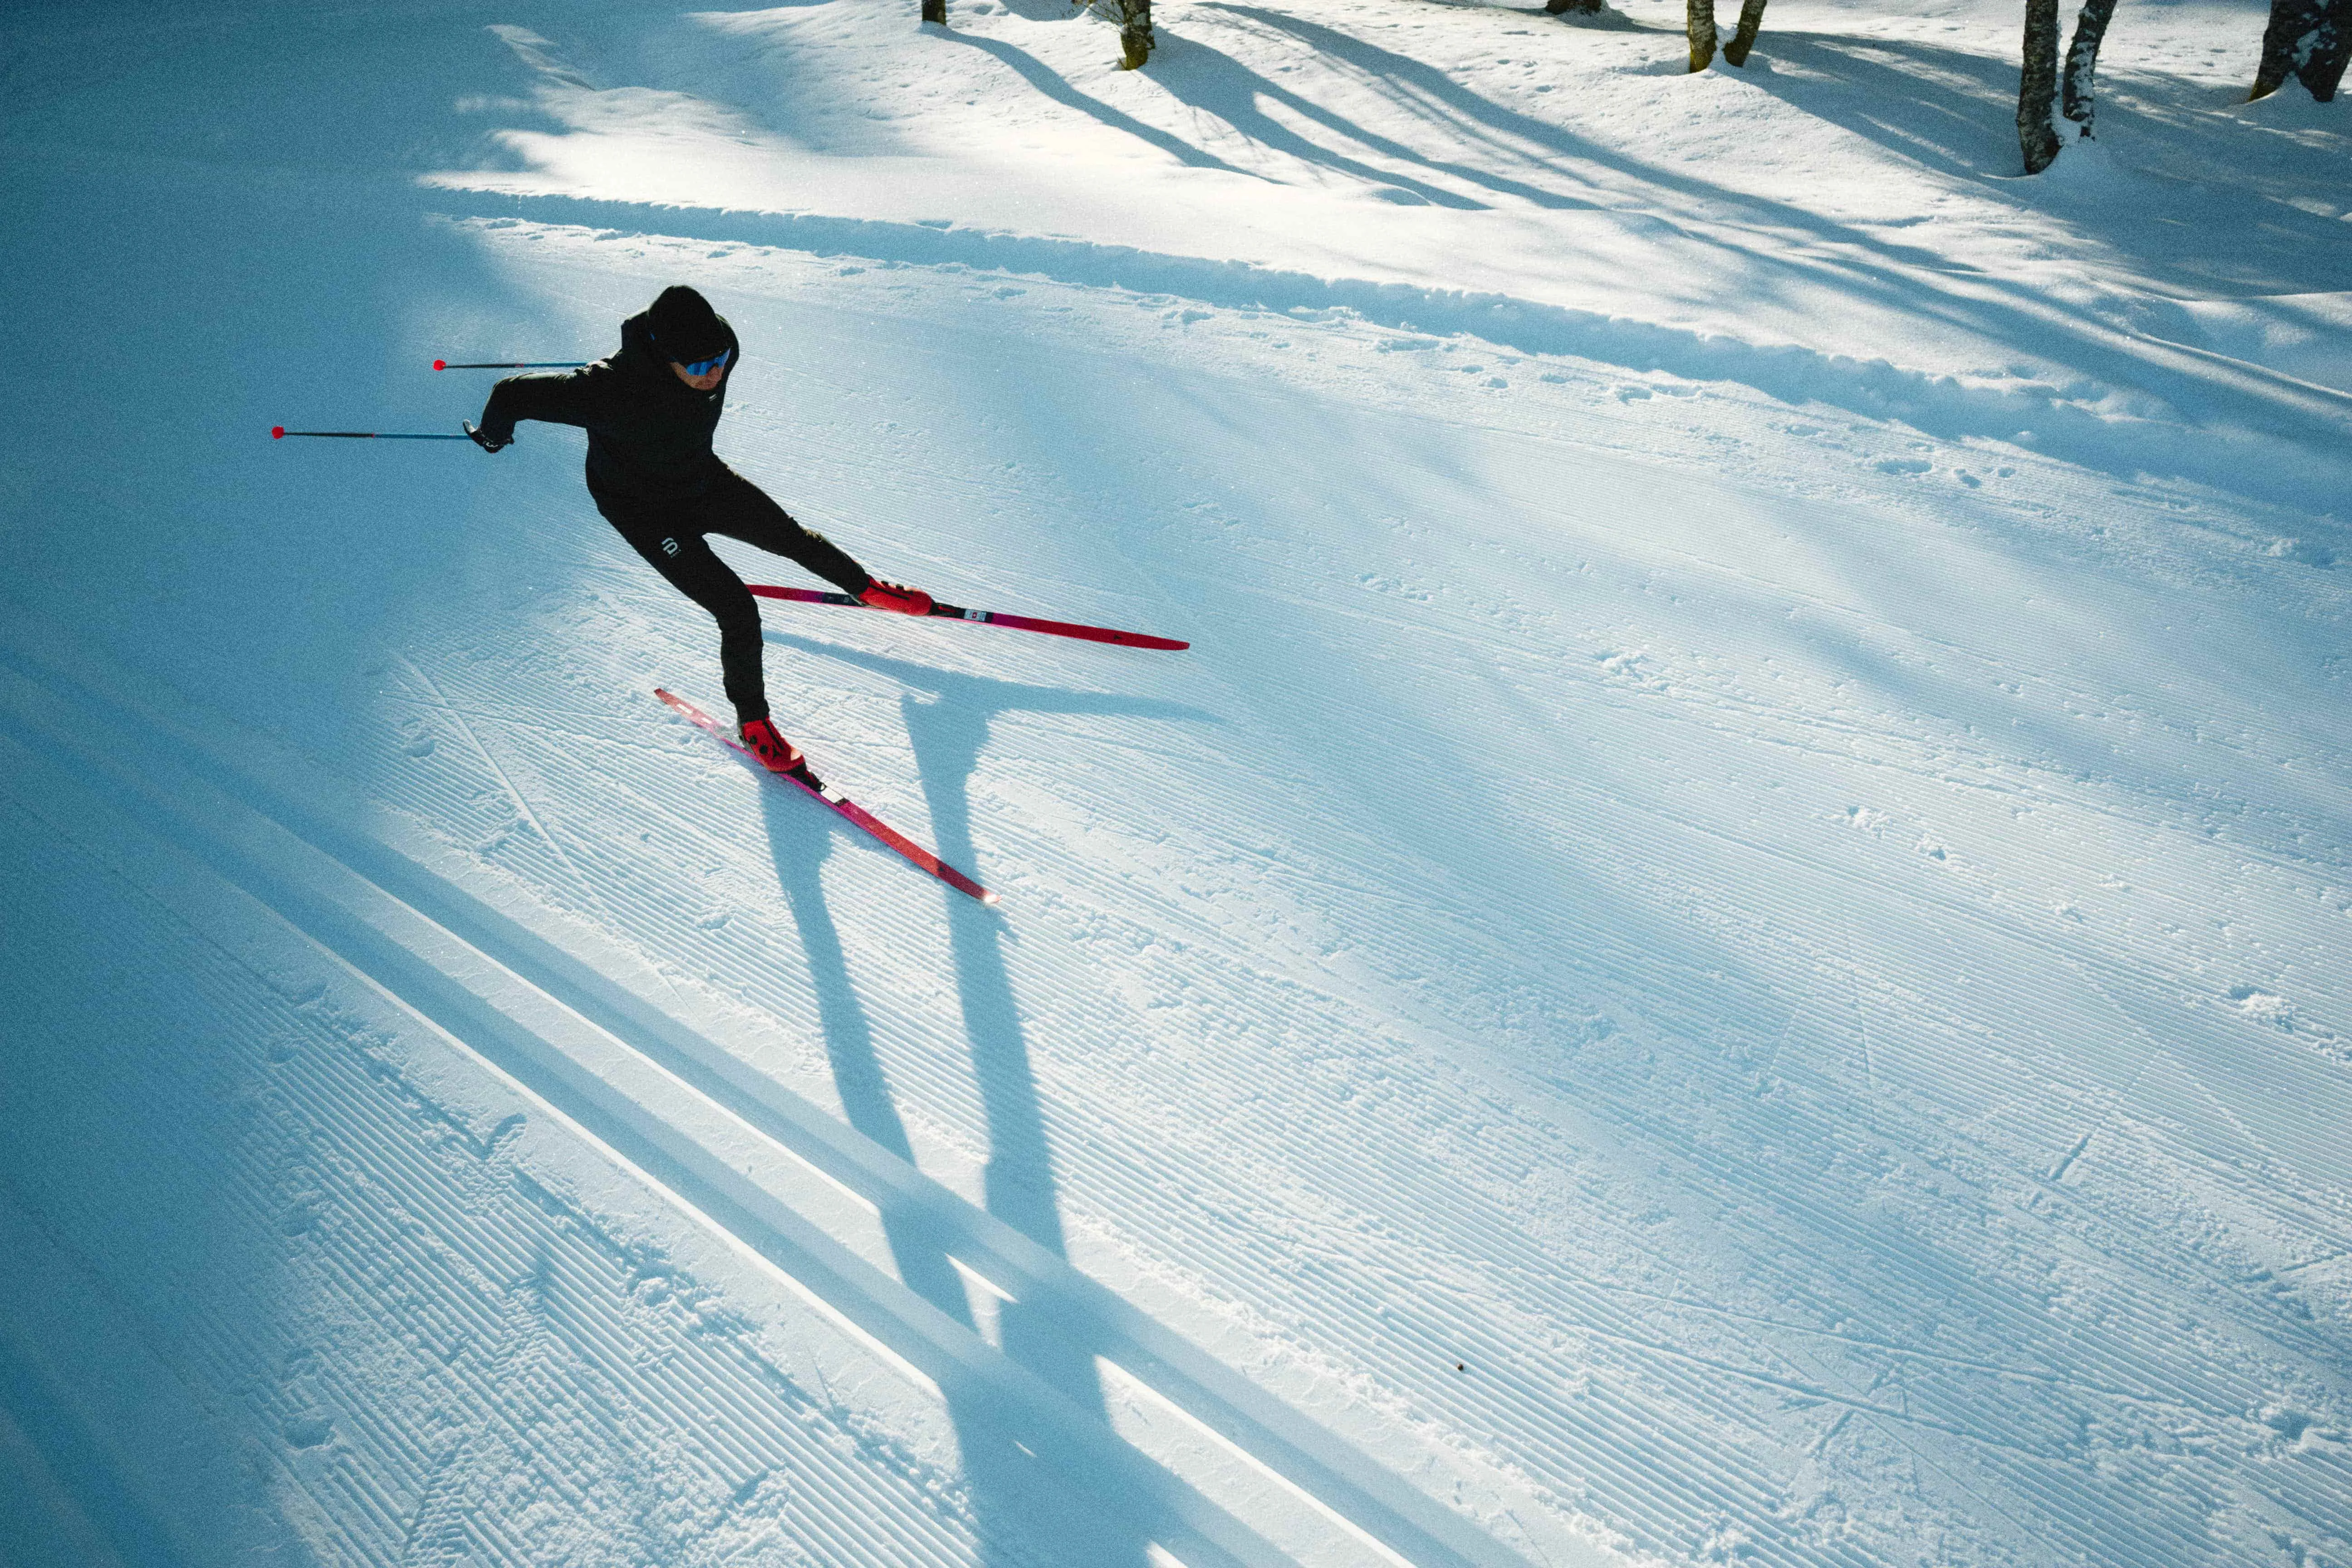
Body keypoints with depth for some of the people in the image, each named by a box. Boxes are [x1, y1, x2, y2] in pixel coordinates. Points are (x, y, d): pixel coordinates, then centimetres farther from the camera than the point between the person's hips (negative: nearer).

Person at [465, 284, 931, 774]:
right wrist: (493, 435, -6)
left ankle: (869, 588, 48)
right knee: (738, 611, -10)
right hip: (648, 513, -5)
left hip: (705, 480, 6)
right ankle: (752, 720, 13)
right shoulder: (611, 393, -42)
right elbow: (513, 395, -28)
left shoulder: (720, 354, -25)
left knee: (791, 536, 18)